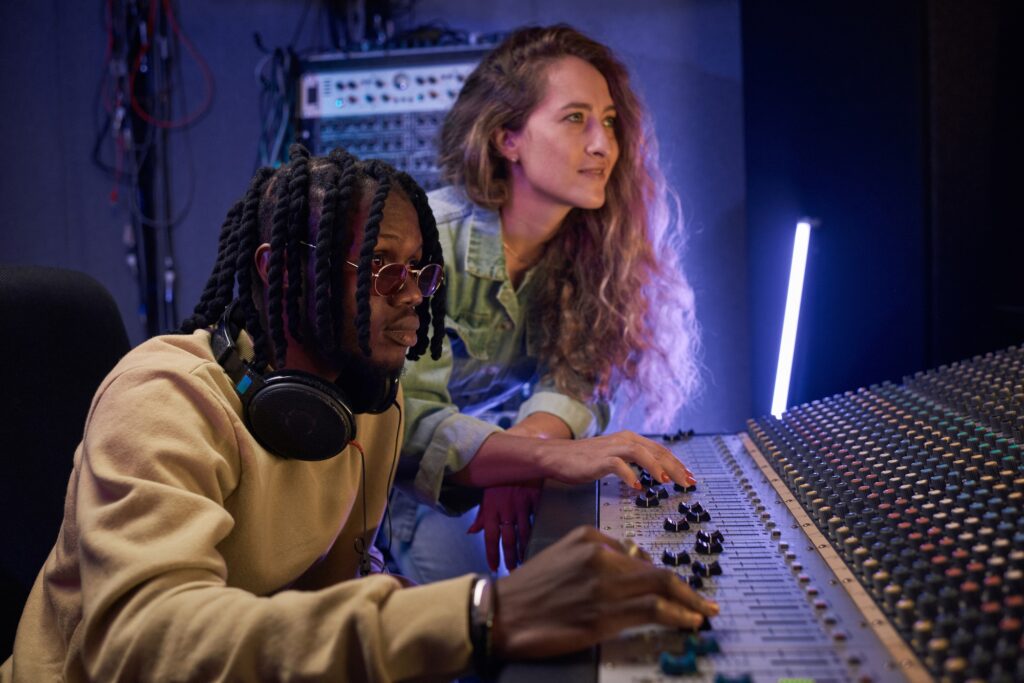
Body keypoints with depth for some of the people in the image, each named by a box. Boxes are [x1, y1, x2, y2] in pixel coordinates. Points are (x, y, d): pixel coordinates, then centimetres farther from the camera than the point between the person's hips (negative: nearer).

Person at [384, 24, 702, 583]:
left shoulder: (590, 242, -4)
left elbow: (571, 379, -12)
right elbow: (410, 426, -28)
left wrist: (517, 460, -33)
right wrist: (550, 456, -43)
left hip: (509, 481, 5)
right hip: (411, 489, -4)